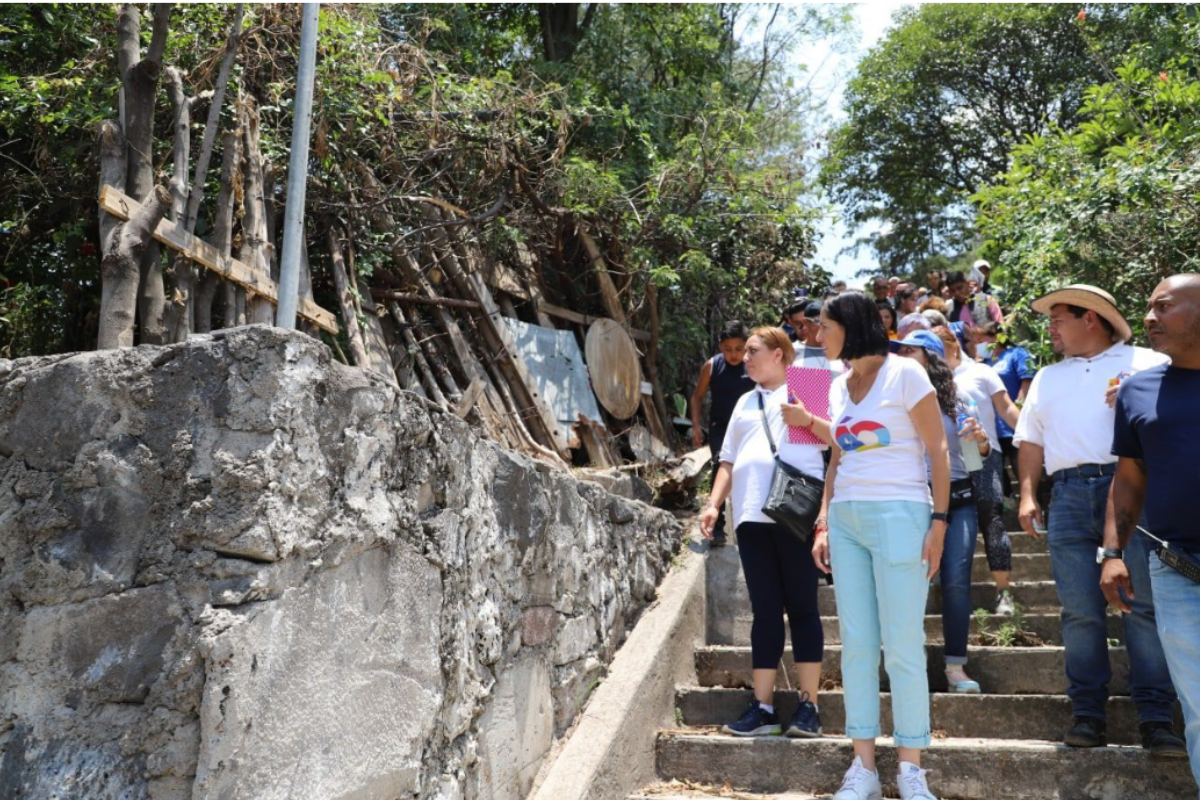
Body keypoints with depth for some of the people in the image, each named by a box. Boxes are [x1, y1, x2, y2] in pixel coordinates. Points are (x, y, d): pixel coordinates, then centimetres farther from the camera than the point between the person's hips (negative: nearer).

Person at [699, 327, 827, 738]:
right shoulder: (745, 401, 24)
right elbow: (729, 460, 22)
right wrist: (714, 504, 12)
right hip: (752, 516, 5)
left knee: (802, 606, -2)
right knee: (764, 610, 5)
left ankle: (809, 706, 4)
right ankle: (763, 707, 7)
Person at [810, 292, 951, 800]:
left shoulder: (904, 373, -3)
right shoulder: (838, 386, 15)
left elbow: (937, 450, -4)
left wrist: (939, 521, -11)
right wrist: (824, 523, 13)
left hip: (899, 515, -6)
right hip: (846, 519, 6)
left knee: (902, 646, -1)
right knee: (856, 644, 5)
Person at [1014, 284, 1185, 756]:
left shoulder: (1148, 364, 12)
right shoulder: (1047, 378, 24)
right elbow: (1030, 442, 21)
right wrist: (1027, 495, 10)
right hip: (1069, 496, 3)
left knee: (1145, 606, -5)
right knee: (1080, 611, 1)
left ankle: (1156, 719, 0)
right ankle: (1088, 714, 8)